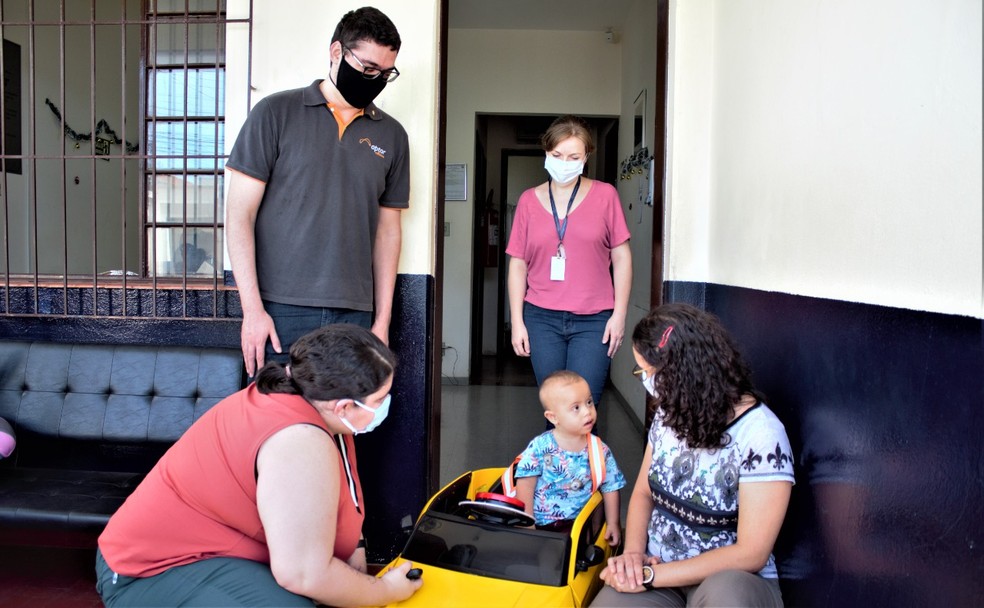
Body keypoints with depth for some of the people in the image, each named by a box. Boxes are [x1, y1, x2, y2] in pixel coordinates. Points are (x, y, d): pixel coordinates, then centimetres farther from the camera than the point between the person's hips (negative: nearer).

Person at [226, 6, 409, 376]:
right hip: (280, 311, -2)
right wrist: (252, 309, -8)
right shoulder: (276, 113, 2)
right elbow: (240, 214, -1)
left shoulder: (391, 135, 10)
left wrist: (382, 320, 7)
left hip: (353, 316, 3)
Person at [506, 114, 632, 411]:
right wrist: (517, 321, 3)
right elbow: (518, 264, 8)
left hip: (593, 321, -2)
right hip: (542, 320, 2)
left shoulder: (605, 195, 2)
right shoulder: (529, 200, 7)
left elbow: (621, 257, 3)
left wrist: (619, 314, -2)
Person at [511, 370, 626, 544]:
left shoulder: (600, 451, -1)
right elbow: (525, 485, -4)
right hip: (538, 522, 0)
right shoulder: (540, 447, -8)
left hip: (575, 524, 1)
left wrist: (613, 524, 6)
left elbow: (610, 488, 8)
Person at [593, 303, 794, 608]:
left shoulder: (760, 434, -17)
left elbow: (751, 554, -18)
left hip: (733, 580, -4)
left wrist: (651, 576, -19)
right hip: (656, 572, 4)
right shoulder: (669, 413, 3)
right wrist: (633, 553, -7)